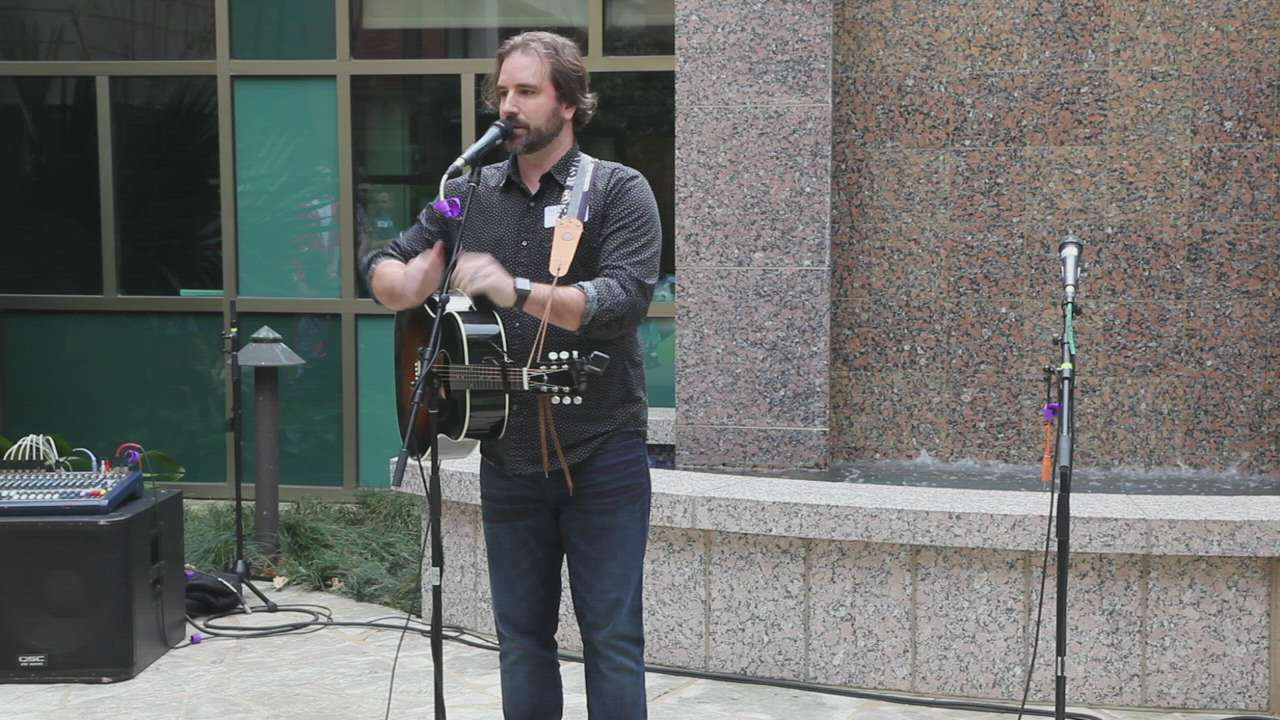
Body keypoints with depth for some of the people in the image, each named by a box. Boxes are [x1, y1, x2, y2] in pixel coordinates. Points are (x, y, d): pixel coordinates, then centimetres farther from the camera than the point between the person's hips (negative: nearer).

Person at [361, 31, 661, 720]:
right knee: (521, 638, 11)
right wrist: (404, 281, -11)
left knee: (612, 637, -1)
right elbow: (382, 268, 14)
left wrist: (517, 291, -30)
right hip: (507, 456, 4)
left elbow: (625, 299, -19)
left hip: (602, 455, -4)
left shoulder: (619, 191, -5)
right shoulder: (467, 194, 9)